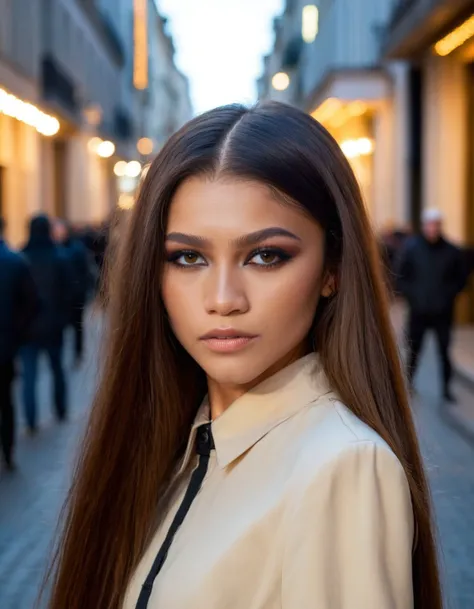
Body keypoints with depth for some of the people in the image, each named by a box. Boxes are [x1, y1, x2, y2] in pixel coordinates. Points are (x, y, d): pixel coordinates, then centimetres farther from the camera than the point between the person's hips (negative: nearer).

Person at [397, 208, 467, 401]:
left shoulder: (451, 251, -1)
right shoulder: (411, 248, -1)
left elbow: (461, 278, 8)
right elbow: (401, 277, 4)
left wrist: (449, 295, -4)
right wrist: (412, 295, -6)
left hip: (443, 312, 0)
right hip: (418, 311, 0)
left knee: (445, 351, 0)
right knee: (414, 350, 9)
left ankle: (446, 387, 9)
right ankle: (408, 382, 23)